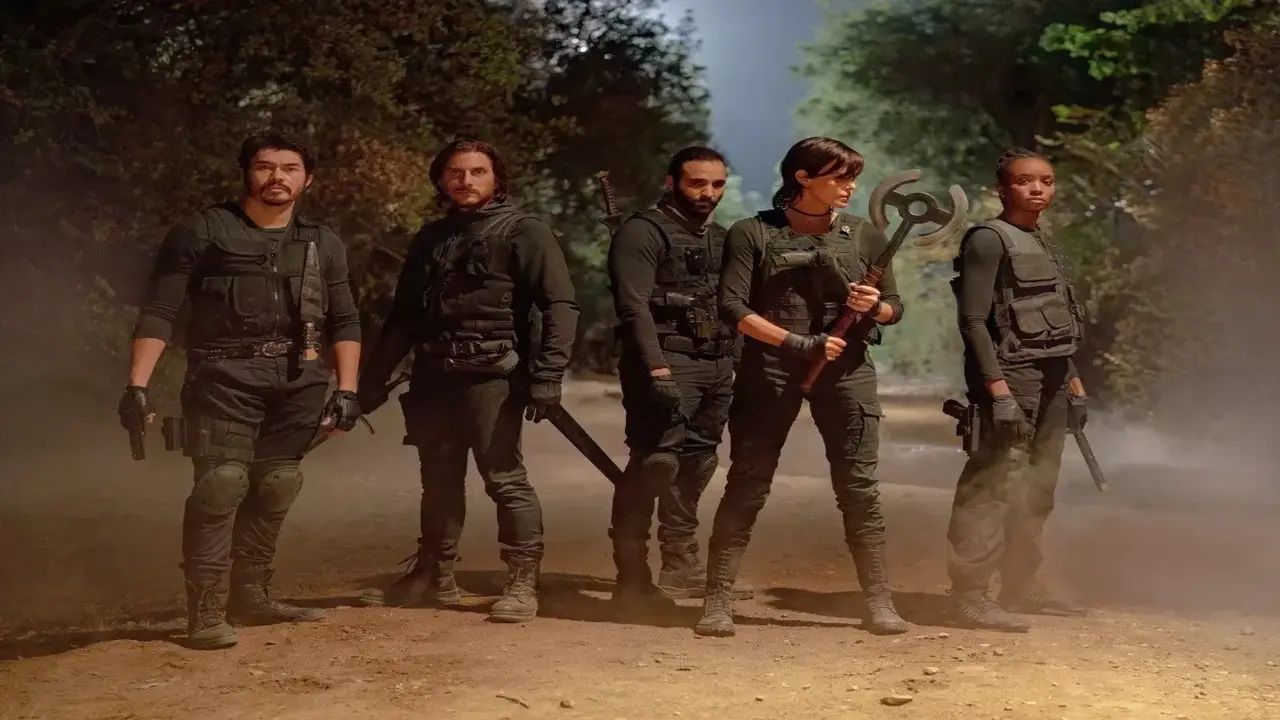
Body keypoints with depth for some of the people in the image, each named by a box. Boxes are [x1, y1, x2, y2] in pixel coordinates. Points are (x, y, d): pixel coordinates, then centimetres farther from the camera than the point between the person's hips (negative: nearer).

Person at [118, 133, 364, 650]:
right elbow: (159, 311, -3)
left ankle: (248, 595, 19)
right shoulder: (203, 232, 0)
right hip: (225, 376, -4)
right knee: (222, 482, -16)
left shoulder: (323, 244, 14)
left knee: (276, 488, 4)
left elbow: (345, 321, 16)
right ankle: (206, 611, -14)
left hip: (298, 381, 4)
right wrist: (137, 385, -13)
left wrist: (346, 389, 4)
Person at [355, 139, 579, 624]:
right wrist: (371, 378, 17)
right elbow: (404, 316, 21)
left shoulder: (524, 233, -1)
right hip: (434, 377, 6)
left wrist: (547, 375, -18)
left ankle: (523, 584, -2)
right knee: (439, 482, 13)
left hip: (492, 377, -6)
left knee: (505, 478, -7)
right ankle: (433, 577, 24)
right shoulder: (431, 239, 17)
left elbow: (560, 306, -9)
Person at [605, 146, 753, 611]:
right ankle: (632, 576, -11)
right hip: (666, 365, -8)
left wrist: (735, 369, 16)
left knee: (696, 465, 10)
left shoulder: (720, 238, 20)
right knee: (656, 461, -15)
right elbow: (634, 306, -15)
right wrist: (657, 370, -24)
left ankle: (682, 567, 20)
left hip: (717, 368, 8)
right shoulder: (643, 232, -6)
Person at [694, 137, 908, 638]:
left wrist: (875, 306, -11)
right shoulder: (753, 233, 0)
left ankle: (879, 602, 4)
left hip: (847, 371, 2)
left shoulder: (865, 235, 10)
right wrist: (797, 343, -16)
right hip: (769, 370, -2)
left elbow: (895, 308, 14)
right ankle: (717, 599, 4)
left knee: (859, 486, -1)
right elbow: (733, 307, -8)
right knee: (747, 485, -1)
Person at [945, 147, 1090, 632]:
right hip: (1013, 375, -9)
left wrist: (1073, 383, 20)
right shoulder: (988, 240, -8)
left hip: (1052, 379, 9)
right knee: (995, 483, -14)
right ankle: (970, 593, -15)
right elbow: (973, 321, -15)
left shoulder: (1041, 243, 18)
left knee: (1038, 487, 12)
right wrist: (997, 388, -23)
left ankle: (1021, 585, 21)